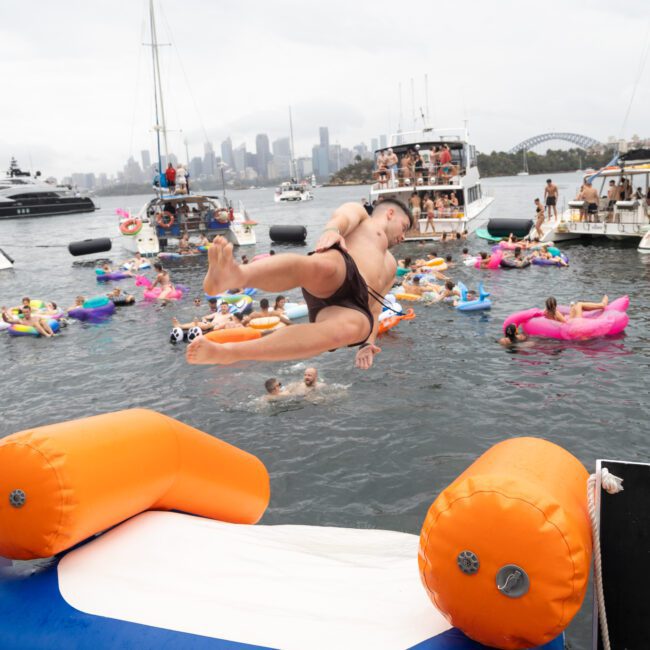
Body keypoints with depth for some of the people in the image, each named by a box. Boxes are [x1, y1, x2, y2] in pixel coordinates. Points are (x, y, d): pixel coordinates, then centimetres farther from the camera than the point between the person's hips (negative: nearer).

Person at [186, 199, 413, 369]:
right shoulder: (360, 212, 29)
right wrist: (332, 229, -23)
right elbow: (345, 215, 2)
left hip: (354, 306, 3)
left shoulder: (390, 265, 44)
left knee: (354, 327, -36)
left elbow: (374, 310, 31)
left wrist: (367, 343, 11)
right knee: (322, 265, -40)